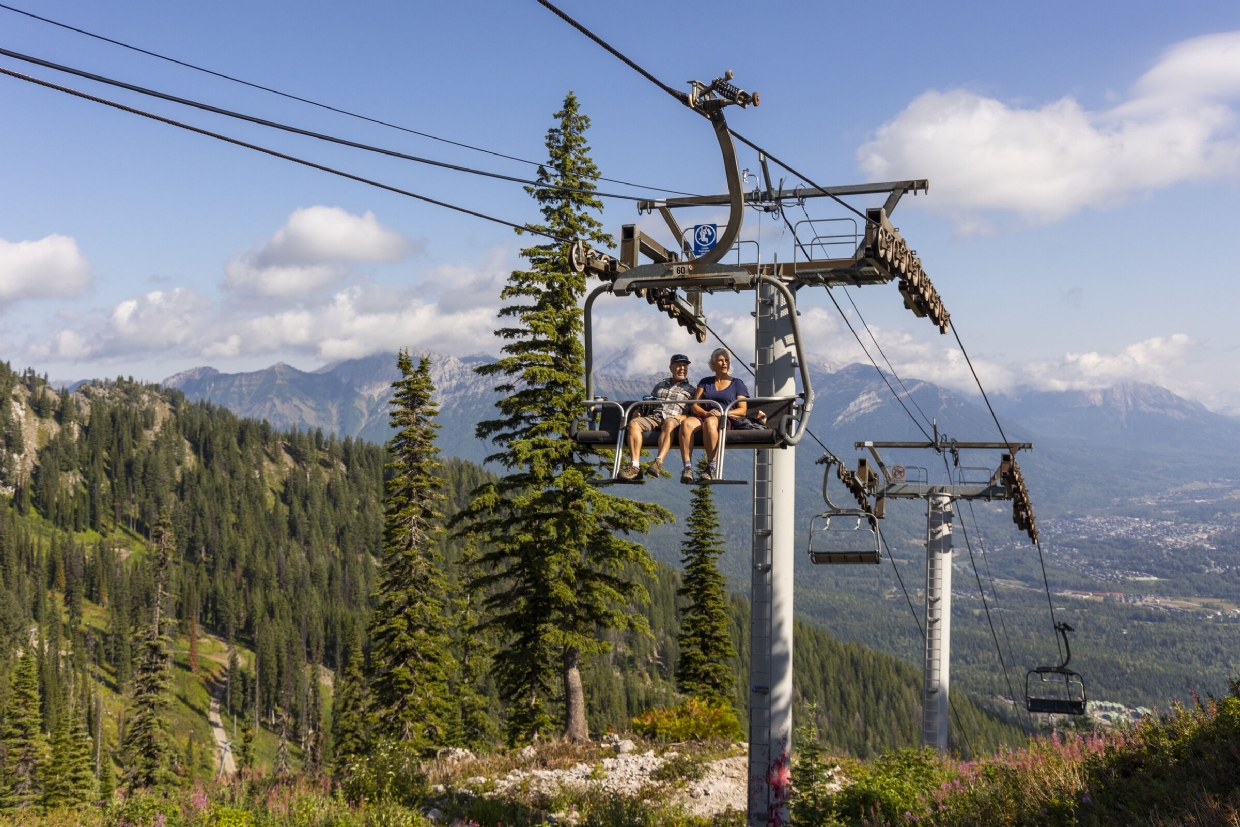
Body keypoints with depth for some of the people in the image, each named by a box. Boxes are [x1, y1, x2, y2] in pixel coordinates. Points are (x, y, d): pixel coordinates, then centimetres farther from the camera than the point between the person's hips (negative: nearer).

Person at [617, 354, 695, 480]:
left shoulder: (690, 390, 20)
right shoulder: (660, 386, 31)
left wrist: (681, 417, -11)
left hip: (673, 419, -3)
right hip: (654, 417, 3)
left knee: (669, 424, -41)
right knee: (633, 423, -28)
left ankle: (659, 462, -54)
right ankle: (634, 465, -39)